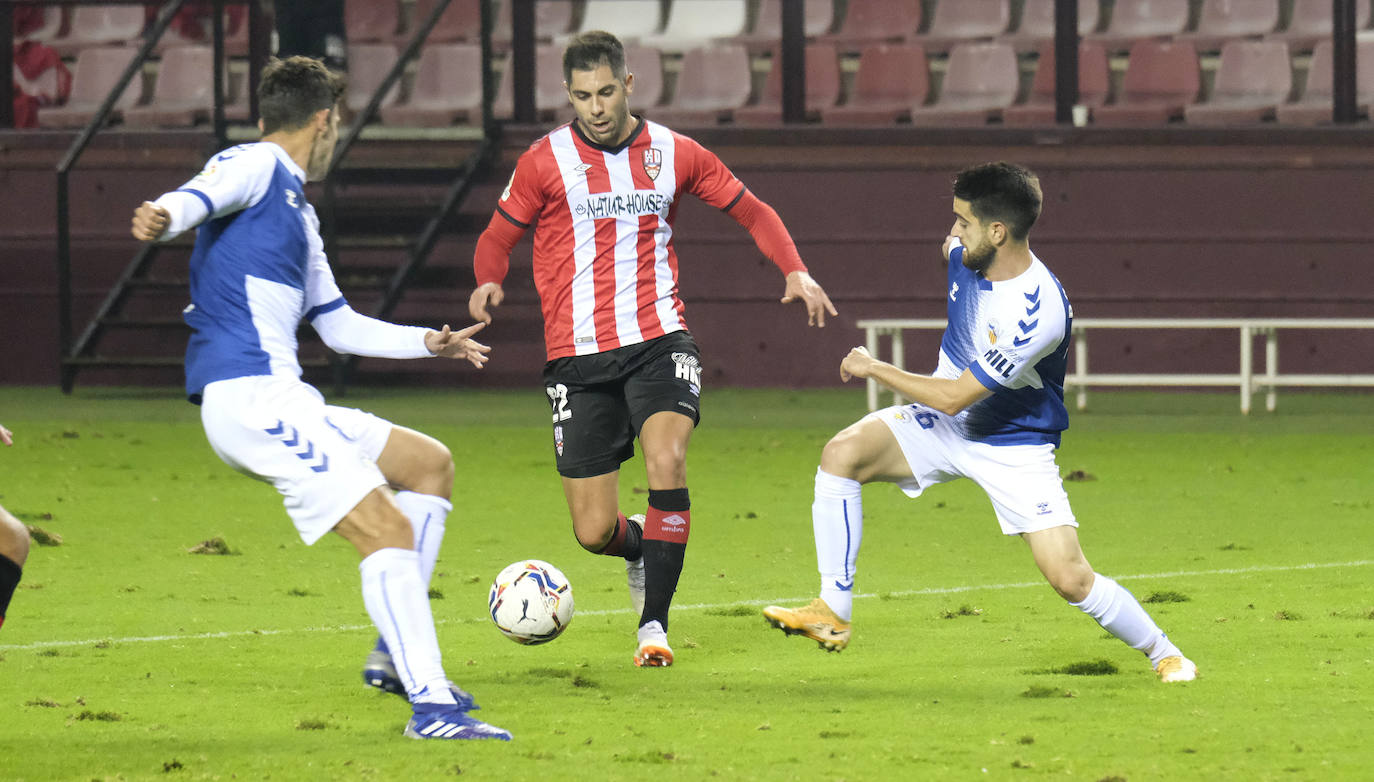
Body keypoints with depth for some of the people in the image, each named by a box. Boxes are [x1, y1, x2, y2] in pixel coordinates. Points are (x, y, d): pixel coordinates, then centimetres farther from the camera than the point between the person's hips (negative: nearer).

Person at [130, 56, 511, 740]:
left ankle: (398, 656, 14)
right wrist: (167, 216, -48)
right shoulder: (254, 167, -1)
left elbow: (339, 326, 38)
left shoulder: (298, 213, 28)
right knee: (389, 531, -18)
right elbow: (205, 193, -26)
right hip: (248, 395, -10)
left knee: (430, 464, 19)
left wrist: (427, 343, 37)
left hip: (279, 398, 10)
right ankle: (431, 707, -24)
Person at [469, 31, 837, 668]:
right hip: (577, 354, 0)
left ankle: (654, 625, -18)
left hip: (657, 339, 0)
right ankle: (641, 547, 38)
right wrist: (489, 282, -15)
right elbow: (498, 238, 8)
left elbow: (750, 210, 17)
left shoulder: (673, 154, 5)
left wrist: (795, 270, 2)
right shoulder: (545, 161, 0)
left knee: (667, 458, -28)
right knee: (593, 533, -1)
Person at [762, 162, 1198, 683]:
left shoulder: (1036, 312, -33)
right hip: (948, 425, 6)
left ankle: (1162, 653, 13)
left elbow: (954, 397, -28)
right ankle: (833, 612, -15)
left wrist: (873, 368, -18)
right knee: (841, 453, -20)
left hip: (1015, 445, -6)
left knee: (1070, 579, -14)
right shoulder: (964, 257, -10)